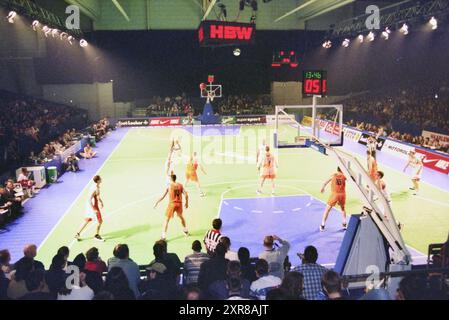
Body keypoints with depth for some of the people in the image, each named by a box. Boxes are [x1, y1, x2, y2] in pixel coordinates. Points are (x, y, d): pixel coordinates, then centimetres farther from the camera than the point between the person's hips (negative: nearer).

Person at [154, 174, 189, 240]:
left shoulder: (169, 186, -6)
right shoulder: (180, 185, 2)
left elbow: (163, 196, -7)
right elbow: (186, 195, 0)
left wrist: (157, 203, 2)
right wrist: (187, 203, 13)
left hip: (172, 204, -3)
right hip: (179, 203, 4)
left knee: (167, 219, 5)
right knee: (181, 217, 29)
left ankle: (164, 236, -1)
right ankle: (186, 231, 41)